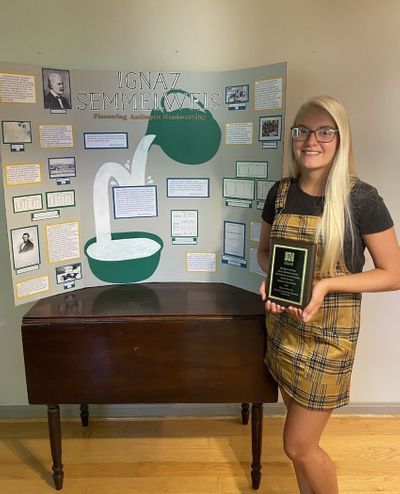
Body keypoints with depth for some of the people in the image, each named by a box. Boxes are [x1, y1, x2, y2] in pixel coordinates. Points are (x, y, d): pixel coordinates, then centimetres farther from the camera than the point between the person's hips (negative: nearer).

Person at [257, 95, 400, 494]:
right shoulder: (280, 192, -1)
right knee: (302, 438, 19)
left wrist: (327, 284, -23)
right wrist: (271, 277, -10)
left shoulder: (361, 199, -15)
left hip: (328, 335, -4)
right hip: (282, 328, 5)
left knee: (298, 445, 6)